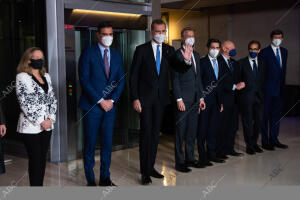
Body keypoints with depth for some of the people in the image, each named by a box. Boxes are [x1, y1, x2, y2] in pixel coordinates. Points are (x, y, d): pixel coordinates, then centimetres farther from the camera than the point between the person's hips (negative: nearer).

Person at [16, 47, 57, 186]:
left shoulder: (46, 76, 12)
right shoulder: (22, 77, -7)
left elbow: (52, 99, 11)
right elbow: (24, 103, -13)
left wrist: (51, 119, -3)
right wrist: (40, 121, -14)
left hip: (47, 125, 6)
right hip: (31, 127, -6)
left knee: (43, 159, 11)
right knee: (35, 160, 0)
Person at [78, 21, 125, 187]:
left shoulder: (116, 54, 11)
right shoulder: (88, 53, -4)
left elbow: (121, 80, 8)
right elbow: (84, 80, -9)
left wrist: (112, 100, -5)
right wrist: (100, 101, -12)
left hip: (110, 105, 4)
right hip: (92, 106, -4)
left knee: (107, 142, 9)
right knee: (90, 144, 3)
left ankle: (105, 178, 21)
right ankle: (90, 180, 14)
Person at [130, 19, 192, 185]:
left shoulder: (169, 50, 7)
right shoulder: (142, 50, -4)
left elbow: (178, 68, -5)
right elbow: (133, 75, -5)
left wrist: (186, 61, -27)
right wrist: (135, 98, -13)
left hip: (160, 98, 4)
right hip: (145, 97, -4)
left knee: (155, 132, 11)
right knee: (146, 132, -3)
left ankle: (151, 167, 23)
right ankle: (145, 171, 5)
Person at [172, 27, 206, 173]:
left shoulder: (196, 55, 16)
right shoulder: (177, 54, -7)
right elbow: (175, 79, -11)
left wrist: (201, 97, 15)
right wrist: (179, 99, -16)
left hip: (195, 99, 7)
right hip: (183, 99, -7)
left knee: (192, 130, 12)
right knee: (180, 131, 0)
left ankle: (190, 159, 23)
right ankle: (179, 162, 8)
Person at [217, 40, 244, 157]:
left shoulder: (234, 63, 19)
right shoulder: (218, 62, -10)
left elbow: (237, 78, 20)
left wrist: (240, 84, 1)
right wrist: (234, 86, -18)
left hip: (234, 99, 8)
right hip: (223, 98, -8)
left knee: (233, 125, 11)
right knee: (222, 126, -3)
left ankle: (229, 148, 22)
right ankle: (219, 151, 6)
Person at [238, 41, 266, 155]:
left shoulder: (262, 63, 11)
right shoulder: (241, 63, 1)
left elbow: (263, 79, 10)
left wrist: (263, 93, 4)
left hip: (259, 96, 4)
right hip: (246, 96, -3)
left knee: (259, 120, 6)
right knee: (248, 121, 1)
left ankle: (254, 143, 23)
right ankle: (249, 145, 13)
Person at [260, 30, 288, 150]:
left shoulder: (284, 51, 12)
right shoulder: (264, 52, -8)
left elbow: (283, 69, 16)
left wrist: (283, 84, 11)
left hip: (279, 89, 6)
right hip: (268, 89, -6)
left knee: (277, 114, 12)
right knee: (265, 115, 1)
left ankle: (274, 139, 22)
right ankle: (265, 142, 9)